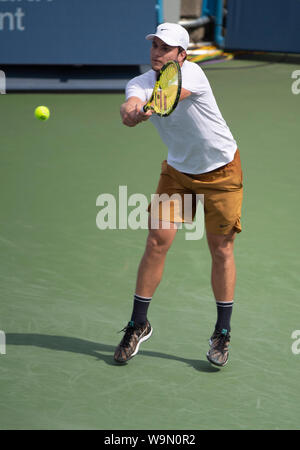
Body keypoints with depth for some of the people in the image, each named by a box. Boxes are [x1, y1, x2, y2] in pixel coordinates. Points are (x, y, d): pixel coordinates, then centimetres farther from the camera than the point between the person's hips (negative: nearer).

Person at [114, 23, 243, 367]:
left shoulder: (191, 72, -21)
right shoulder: (141, 83, -9)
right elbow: (133, 102, -33)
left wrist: (150, 107, -64)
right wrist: (130, 109, -57)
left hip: (221, 172, -3)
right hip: (177, 171, 3)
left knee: (221, 251, 1)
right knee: (157, 242, -6)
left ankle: (222, 333, 16)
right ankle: (138, 325, 8)